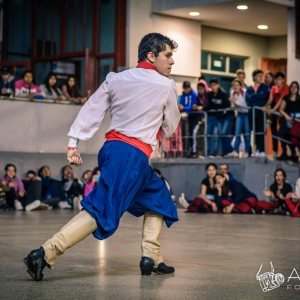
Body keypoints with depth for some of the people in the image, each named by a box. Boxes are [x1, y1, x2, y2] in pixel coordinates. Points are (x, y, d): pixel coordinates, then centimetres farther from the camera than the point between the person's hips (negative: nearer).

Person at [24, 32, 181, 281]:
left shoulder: (116, 79, 10)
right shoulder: (166, 86, -1)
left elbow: (91, 110, 5)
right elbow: (170, 128, 9)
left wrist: (74, 143, 5)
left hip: (112, 147, 7)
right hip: (135, 154, -7)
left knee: (158, 197, 22)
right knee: (101, 210, -11)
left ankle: (151, 258, 16)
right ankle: (45, 254, -22)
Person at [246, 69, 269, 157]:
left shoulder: (264, 87, 7)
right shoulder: (249, 88, 12)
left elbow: (265, 96, -10)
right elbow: (248, 99, -3)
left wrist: (254, 96, -3)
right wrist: (259, 95, -7)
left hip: (261, 111, -3)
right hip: (252, 112, 3)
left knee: (261, 130, -10)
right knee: (255, 131, 5)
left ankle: (262, 150, -10)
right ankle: (258, 150, 10)